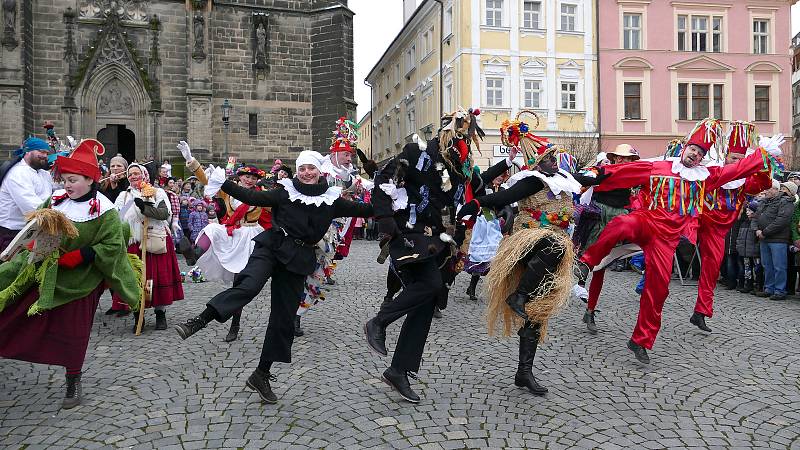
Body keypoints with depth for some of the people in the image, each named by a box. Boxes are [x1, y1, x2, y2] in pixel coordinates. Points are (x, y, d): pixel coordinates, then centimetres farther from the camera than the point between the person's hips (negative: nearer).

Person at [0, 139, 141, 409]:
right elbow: (37, 223, 12)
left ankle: (73, 383, 25)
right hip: (46, 272, 5)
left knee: (73, 331, 7)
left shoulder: (104, 211, -16)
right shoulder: (56, 200, 0)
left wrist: (78, 256, -24)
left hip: (79, 282, -5)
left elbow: (112, 246, -20)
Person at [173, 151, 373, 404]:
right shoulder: (285, 192, 2)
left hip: (299, 258, 2)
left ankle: (262, 374, 16)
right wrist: (224, 184, -9)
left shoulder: (331, 200, 6)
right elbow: (252, 198, -2)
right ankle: (199, 321, -31)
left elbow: (362, 211, 11)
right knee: (248, 286, -32)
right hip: (272, 246, -2)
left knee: (284, 317, 4)